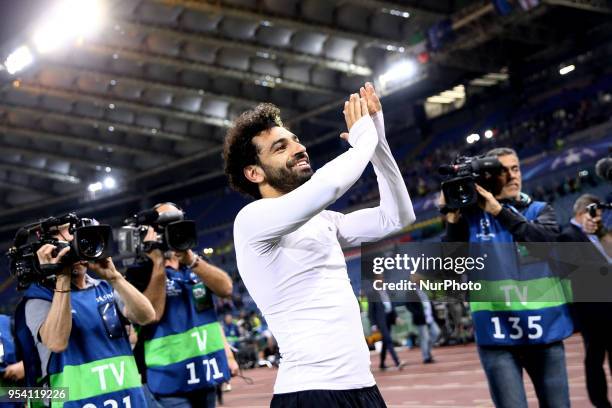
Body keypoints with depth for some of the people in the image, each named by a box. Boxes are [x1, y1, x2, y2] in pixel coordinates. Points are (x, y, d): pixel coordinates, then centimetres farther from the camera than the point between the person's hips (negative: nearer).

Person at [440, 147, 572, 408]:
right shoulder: (472, 216, 3)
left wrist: (499, 211, -20)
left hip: (544, 330, 2)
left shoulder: (540, 211, 9)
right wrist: (452, 219, -16)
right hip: (497, 334, -2)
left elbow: (546, 238, -13)